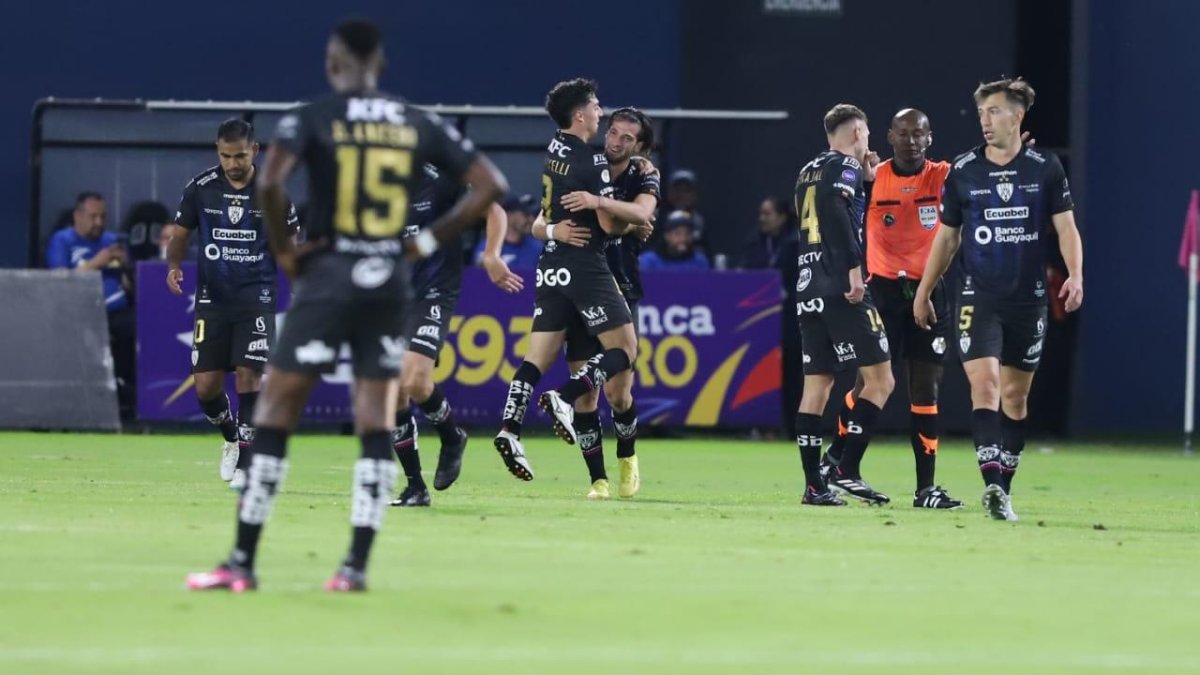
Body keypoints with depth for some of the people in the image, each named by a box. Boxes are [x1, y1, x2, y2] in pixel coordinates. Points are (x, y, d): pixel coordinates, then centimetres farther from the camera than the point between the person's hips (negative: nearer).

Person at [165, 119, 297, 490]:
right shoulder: (200, 188, -2)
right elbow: (179, 235, 9)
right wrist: (174, 265, -12)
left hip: (256, 298, -2)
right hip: (212, 299, 2)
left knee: (249, 376, -13)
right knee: (206, 386, -1)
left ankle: (245, 464, -6)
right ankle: (231, 437, 29)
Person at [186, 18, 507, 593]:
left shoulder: (314, 118, -5)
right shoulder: (419, 126, 7)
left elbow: (268, 182, -21)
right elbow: (490, 185, 7)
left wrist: (284, 250, -7)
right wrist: (429, 241, 9)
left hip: (328, 275, -3)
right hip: (389, 283, 3)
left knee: (275, 412, 3)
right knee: (376, 421, 7)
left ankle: (242, 562, 2)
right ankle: (357, 564, 1)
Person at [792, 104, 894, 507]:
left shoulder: (809, 172, 21)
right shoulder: (844, 167, -3)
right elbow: (838, 214, -21)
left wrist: (866, 181, 29)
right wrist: (854, 267, -26)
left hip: (808, 289, 8)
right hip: (840, 288, -8)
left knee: (817, 384, 7)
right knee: (880, 380, -4)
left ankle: (814, 485, 4)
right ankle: (847, 470, -12)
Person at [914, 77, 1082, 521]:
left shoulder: (1046, 169, 1)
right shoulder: (962, 172, 3)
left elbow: (1066, 227, 0)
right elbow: (947, 237, 12)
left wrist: (1075, 275, -17)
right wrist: (924, 293, 14)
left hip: (1029, 299, 1)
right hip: (978, 297, -1)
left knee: (1016, 395, 8)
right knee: (984, 382, -18)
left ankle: (1003, 491, 17)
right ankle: (992, 485, -27)